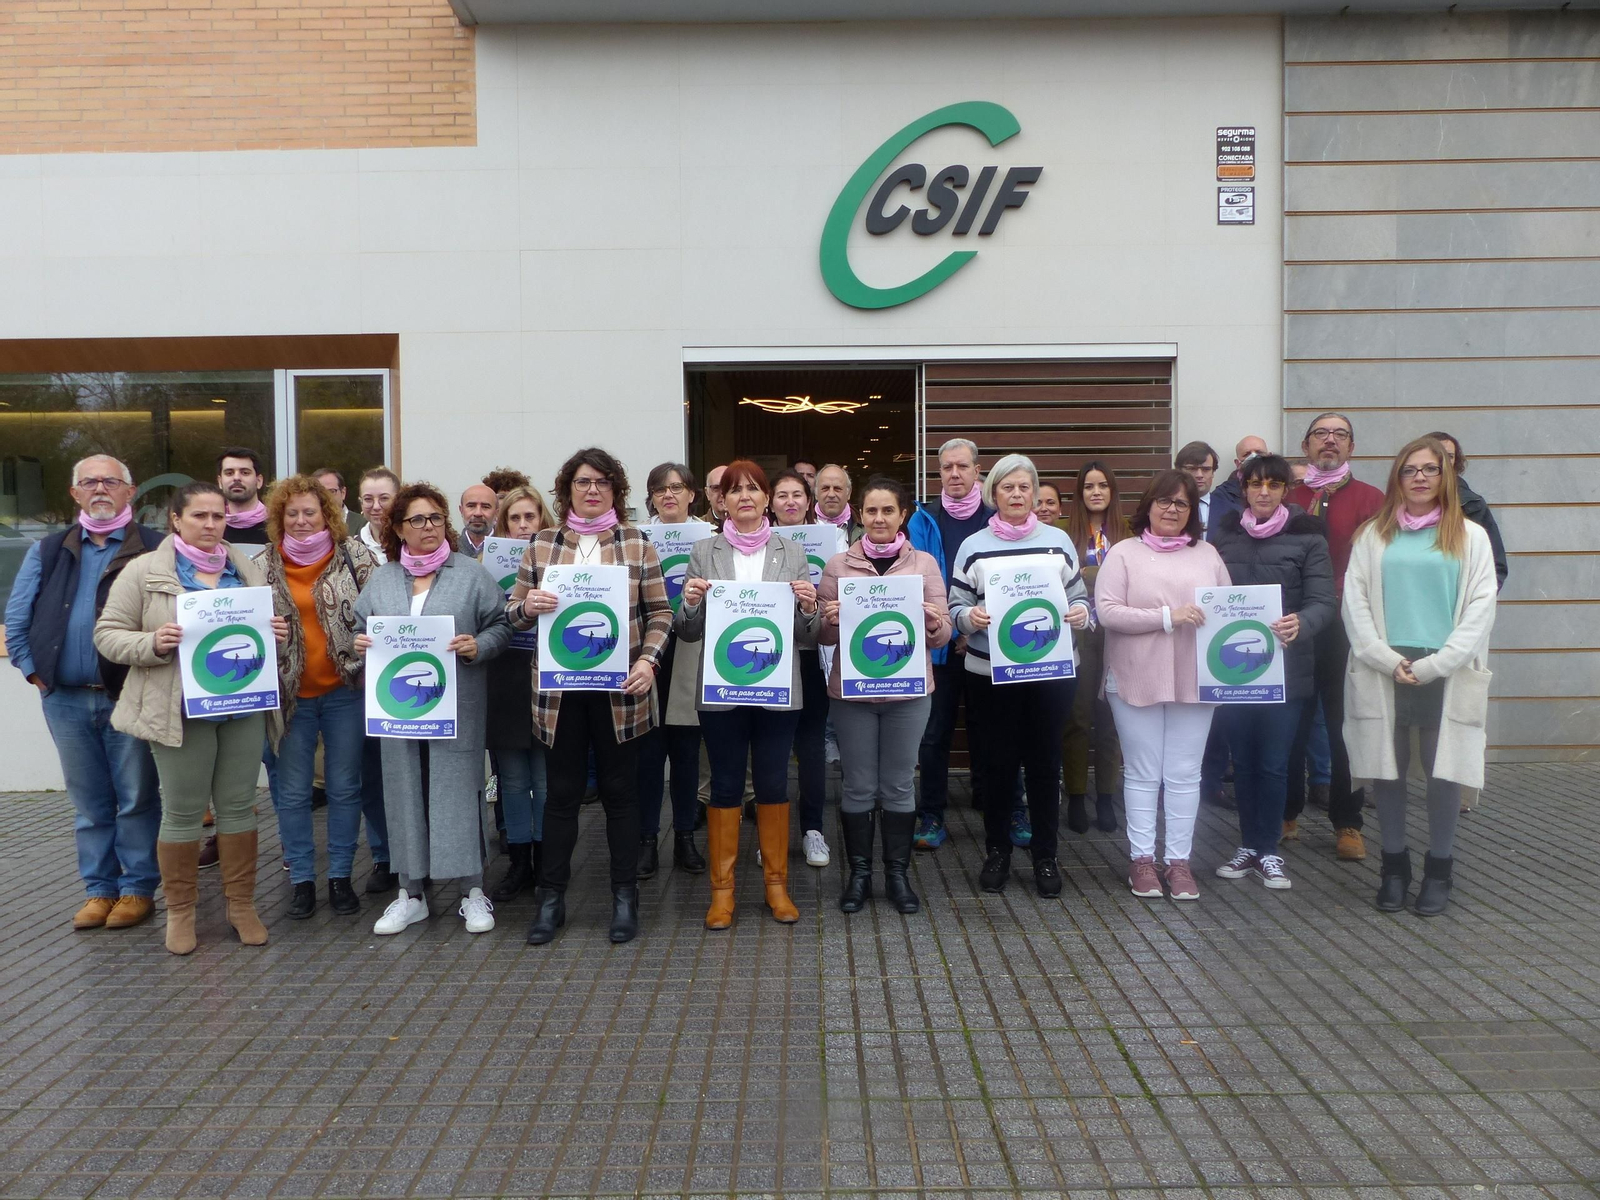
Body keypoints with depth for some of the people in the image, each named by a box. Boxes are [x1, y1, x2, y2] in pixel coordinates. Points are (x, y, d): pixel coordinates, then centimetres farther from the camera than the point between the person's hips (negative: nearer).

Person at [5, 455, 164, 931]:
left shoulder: (156, 550, -2)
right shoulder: (47, 552, 12)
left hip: (130, 698, -4)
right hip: (66, 700, 4)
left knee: (136, 800, 3)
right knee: (89, 803, 12)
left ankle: (139, 888, 15)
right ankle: (99, 888, 23)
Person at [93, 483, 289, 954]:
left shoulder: (248, 569, 10)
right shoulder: (144, 571, -1)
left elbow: (271, 627, 18)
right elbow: (108, 634, -1)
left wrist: (278, 634, -5)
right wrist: (153, 643, -20)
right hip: (181, 709, -3)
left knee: (238, 805, 9)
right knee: (182, 811, 5)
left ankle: (241, 905, 21)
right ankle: (180, 911, 20)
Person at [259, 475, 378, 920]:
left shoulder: (354, 555, -1)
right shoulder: (264, 565, 3)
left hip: (346, 689, -1)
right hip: (292, 693, 1)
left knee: (344, 788, 8)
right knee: (292, 792, 8)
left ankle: (340, 876, 21)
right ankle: (301, 879, 21)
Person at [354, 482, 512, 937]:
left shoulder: (471, 573, 2)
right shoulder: (380, 579, 11)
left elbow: (500, 626, 0)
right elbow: (361, 630, 16)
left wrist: (478, 647, -18)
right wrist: (359, 644, -5)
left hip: (456, 706, -3)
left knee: (459, 789, 0)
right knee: (406, 791, 8)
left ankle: (472, 891, 12)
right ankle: (411, 894, 21)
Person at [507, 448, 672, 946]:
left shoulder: (637, 544, 4)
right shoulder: (541, 544, 7)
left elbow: (660, 613, 2)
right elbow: (514, 612, 9)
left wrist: (648, 661, -13)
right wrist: (528, 606, -14)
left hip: (619, 688, -1)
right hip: (559, 689, 1)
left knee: (620, 791, 8)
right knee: (562, 792, 8)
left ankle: (625, 896, 19)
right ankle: (550, 896, 20)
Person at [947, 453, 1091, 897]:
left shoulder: (1058, 540, 6)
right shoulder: (974, 546, 2)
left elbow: (1079, 596, 11)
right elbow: (956, 606, 3)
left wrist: (1079, 613, -10)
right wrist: (970, 617, -19)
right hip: (992, 671, -1)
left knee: (1045, 761, 7)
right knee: (999, 761, 6)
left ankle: (1045, 856, 21)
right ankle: (997, 852, 23)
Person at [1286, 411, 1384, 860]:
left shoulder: (1371, 499, 3)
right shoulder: (1285, 494, 8)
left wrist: (1340, 601, -16)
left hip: (1345, 628, -1)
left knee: (1346, 727, 4)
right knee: (1291, 724, 7)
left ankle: (1347, 823, 16)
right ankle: (1286, 813, 22)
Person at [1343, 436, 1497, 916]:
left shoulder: (1470, 536, 5)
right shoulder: (1374, 535, 8)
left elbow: (1480, 610, -1)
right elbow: (1355, 603, 2)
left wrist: (1432, 665, -10)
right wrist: (1388, 660, -9)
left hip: (1446, 674, -1)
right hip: (1382, 673, 1)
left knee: (1445, 772, 2)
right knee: (1386, 769, 5)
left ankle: (1439, 870, 17)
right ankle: (1394, 867, 19)